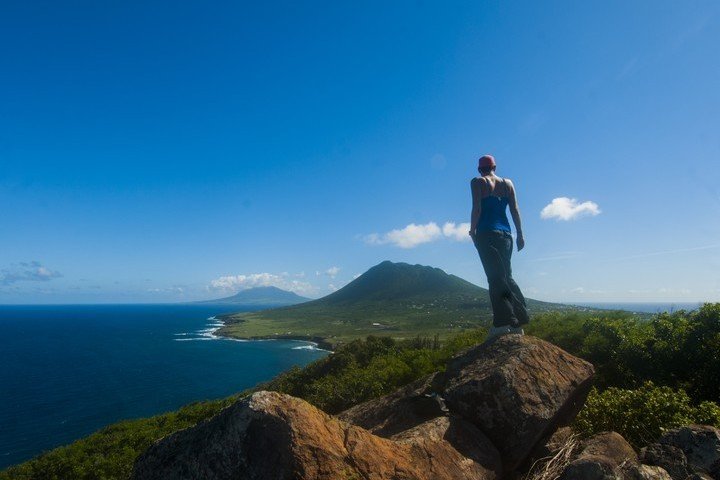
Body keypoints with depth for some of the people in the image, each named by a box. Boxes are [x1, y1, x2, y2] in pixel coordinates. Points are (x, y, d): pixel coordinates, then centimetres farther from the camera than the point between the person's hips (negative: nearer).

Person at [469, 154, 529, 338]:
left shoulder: (477, 182, 2)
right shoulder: (507, 183, 14)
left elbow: (477, 208, -8)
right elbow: (515, 210, 8)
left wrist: (472, 231, -1)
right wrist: (520, 234, 9)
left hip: (486, 234, -5)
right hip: (505, 234, 5)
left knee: (495, 278, -7)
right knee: (507, 276, 11)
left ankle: (502, 322, -14)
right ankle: (518, 322, 8)